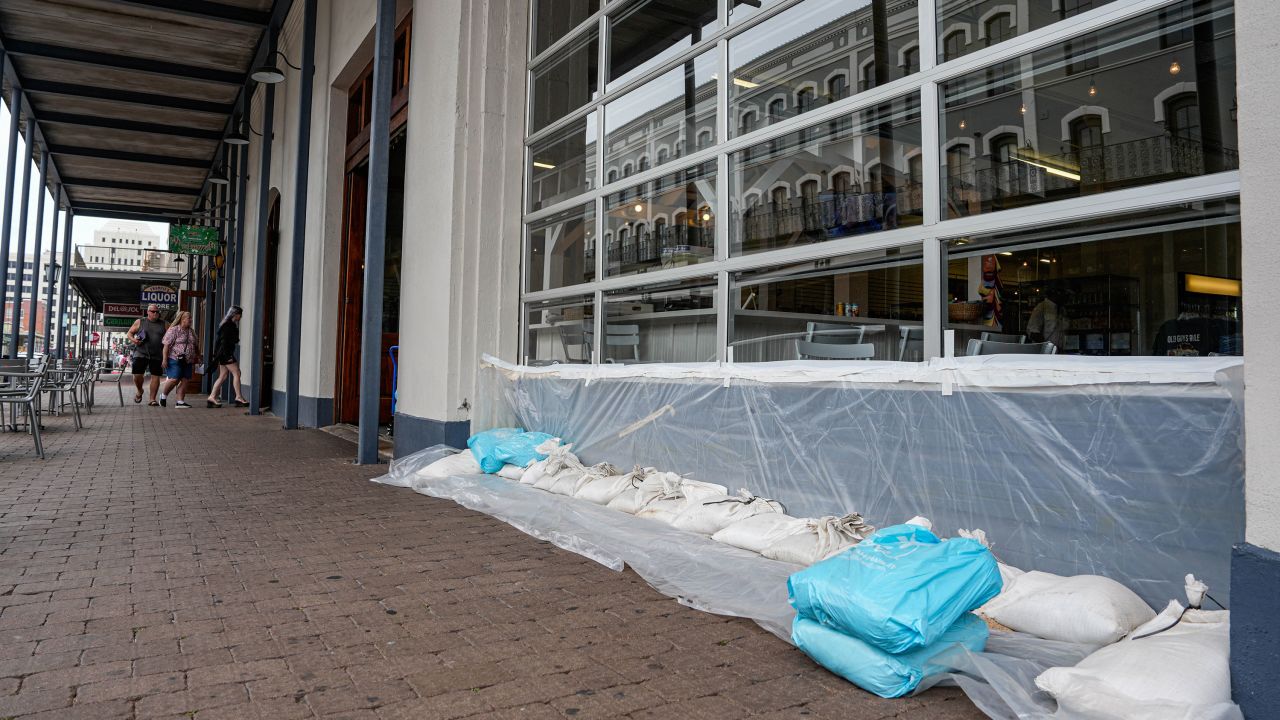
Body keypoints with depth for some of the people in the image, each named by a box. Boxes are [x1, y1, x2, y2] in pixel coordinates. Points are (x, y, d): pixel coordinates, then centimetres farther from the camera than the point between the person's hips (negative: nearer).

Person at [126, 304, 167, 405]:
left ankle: (152, 399, 6)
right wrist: (133, 340, -10)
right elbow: (129, 333, 12)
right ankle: (139, 391, 25)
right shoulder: (140, 322, 7)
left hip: (157, 355, 1)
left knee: (156, 376, -1)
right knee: (137, 374, -6)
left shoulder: (163, 324, 10)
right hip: (141, 353, -1)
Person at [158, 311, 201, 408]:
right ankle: (163, 395, 13)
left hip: (187, 362, 7)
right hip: (175, 360, -7)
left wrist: (197, 357, 20)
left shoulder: (191, 332, 16)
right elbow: (166, 345, -11)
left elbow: (196, 346, 24)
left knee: (184, 381, 2)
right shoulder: (173, 330, -5)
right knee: (174, 380, -12)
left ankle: (180, 402, 6)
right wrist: (164, 359, -16)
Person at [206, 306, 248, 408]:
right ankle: (239, 398, -7)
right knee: (236, 373, -8)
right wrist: (228, 355, -22)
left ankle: (212, 397, 10)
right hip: (225, 353, -10)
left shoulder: (231, 324, 17)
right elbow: (224, 341, -19)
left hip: (224, 353, 10)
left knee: (223, 376, 10)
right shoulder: (228, 325, -13)